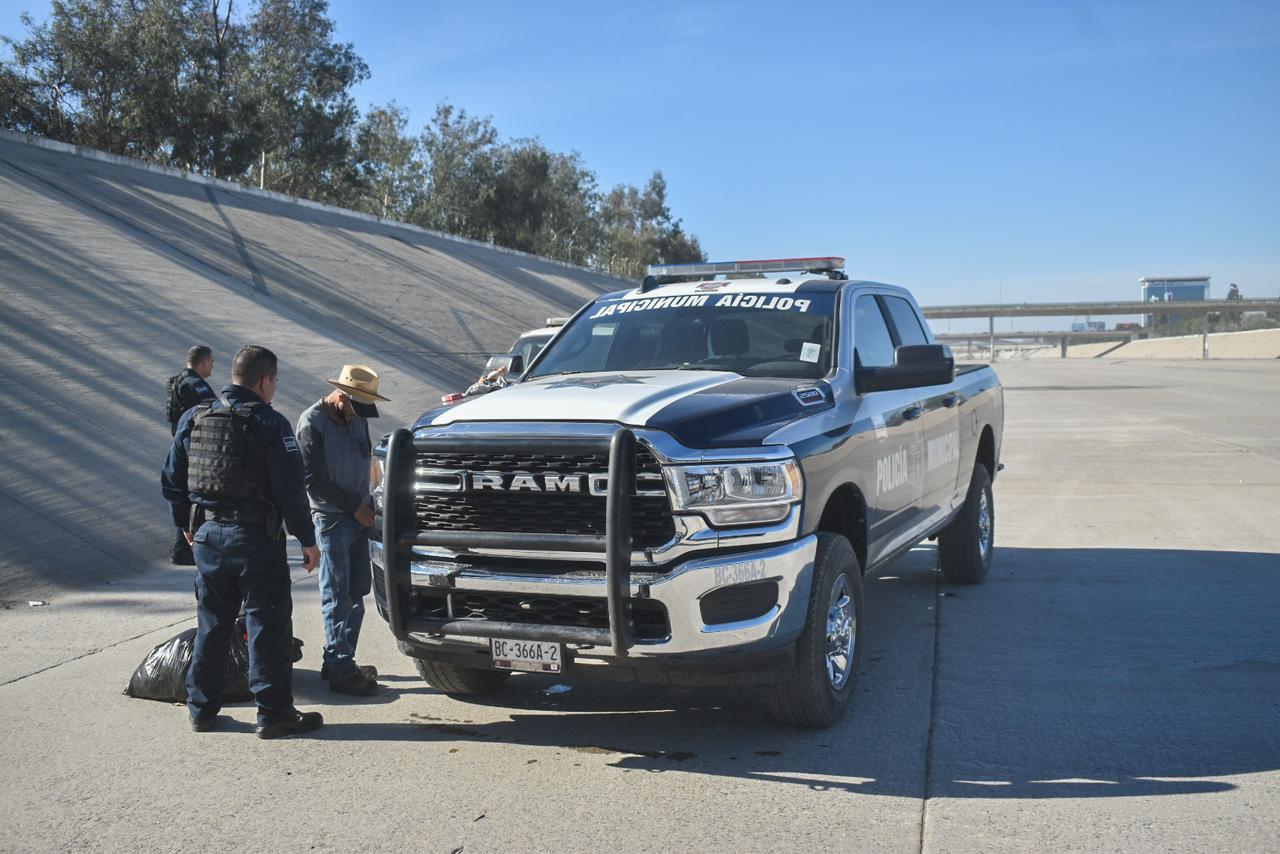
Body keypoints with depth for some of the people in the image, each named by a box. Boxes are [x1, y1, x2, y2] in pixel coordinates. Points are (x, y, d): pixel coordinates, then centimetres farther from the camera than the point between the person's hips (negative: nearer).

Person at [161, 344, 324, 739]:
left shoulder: (193, 419, 8)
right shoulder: (269, 423, -11)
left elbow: (171, 480, 14)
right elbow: (291, 489, -14)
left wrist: (189, 526, 24)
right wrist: (307, 539, -6)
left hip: (208, 534, 6)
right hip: (255, 537, -6)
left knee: (211, 624, 16)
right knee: (268, 625, 1)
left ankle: (202, 708, 23)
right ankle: (274, 714, 4)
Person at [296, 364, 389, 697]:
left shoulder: (357, 419, 11)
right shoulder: (312, 422, -12)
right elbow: (314, 482, -14)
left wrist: (366, 505, 10)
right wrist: (355, 506, -11)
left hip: (360, 517, 8)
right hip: (331, 519, -7)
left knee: (356, 594, 10)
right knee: (337, 597, -5)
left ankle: (338, 660, 19)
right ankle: (340, 670, -2)